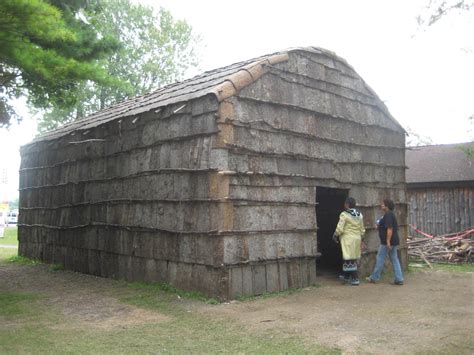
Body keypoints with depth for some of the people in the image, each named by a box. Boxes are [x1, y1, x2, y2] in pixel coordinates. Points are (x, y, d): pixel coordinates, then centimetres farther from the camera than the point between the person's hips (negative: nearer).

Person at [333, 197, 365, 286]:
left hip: (348, 239, -7)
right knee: (354, 258, 15)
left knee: (349, 259, -3)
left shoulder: (344, 214, -14)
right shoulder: (360, 215, 8)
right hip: (357, 239, 8)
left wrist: (335, 235, 1)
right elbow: (362, 229, 14)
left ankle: (355, 279, -5)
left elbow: (340, 229, -15)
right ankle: (346, 276, 28)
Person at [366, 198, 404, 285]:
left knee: (380, 259, 1)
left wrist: (388, 241, -25)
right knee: (394, 259, 10)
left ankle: (374, 278, 10)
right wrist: (380, 226, 15)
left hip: (387, 242, -10)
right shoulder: (391, 214, 14)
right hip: (394, 241, 10)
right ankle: (399, 279, 9)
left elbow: (390, 229, -25)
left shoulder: (388, 215, -18)